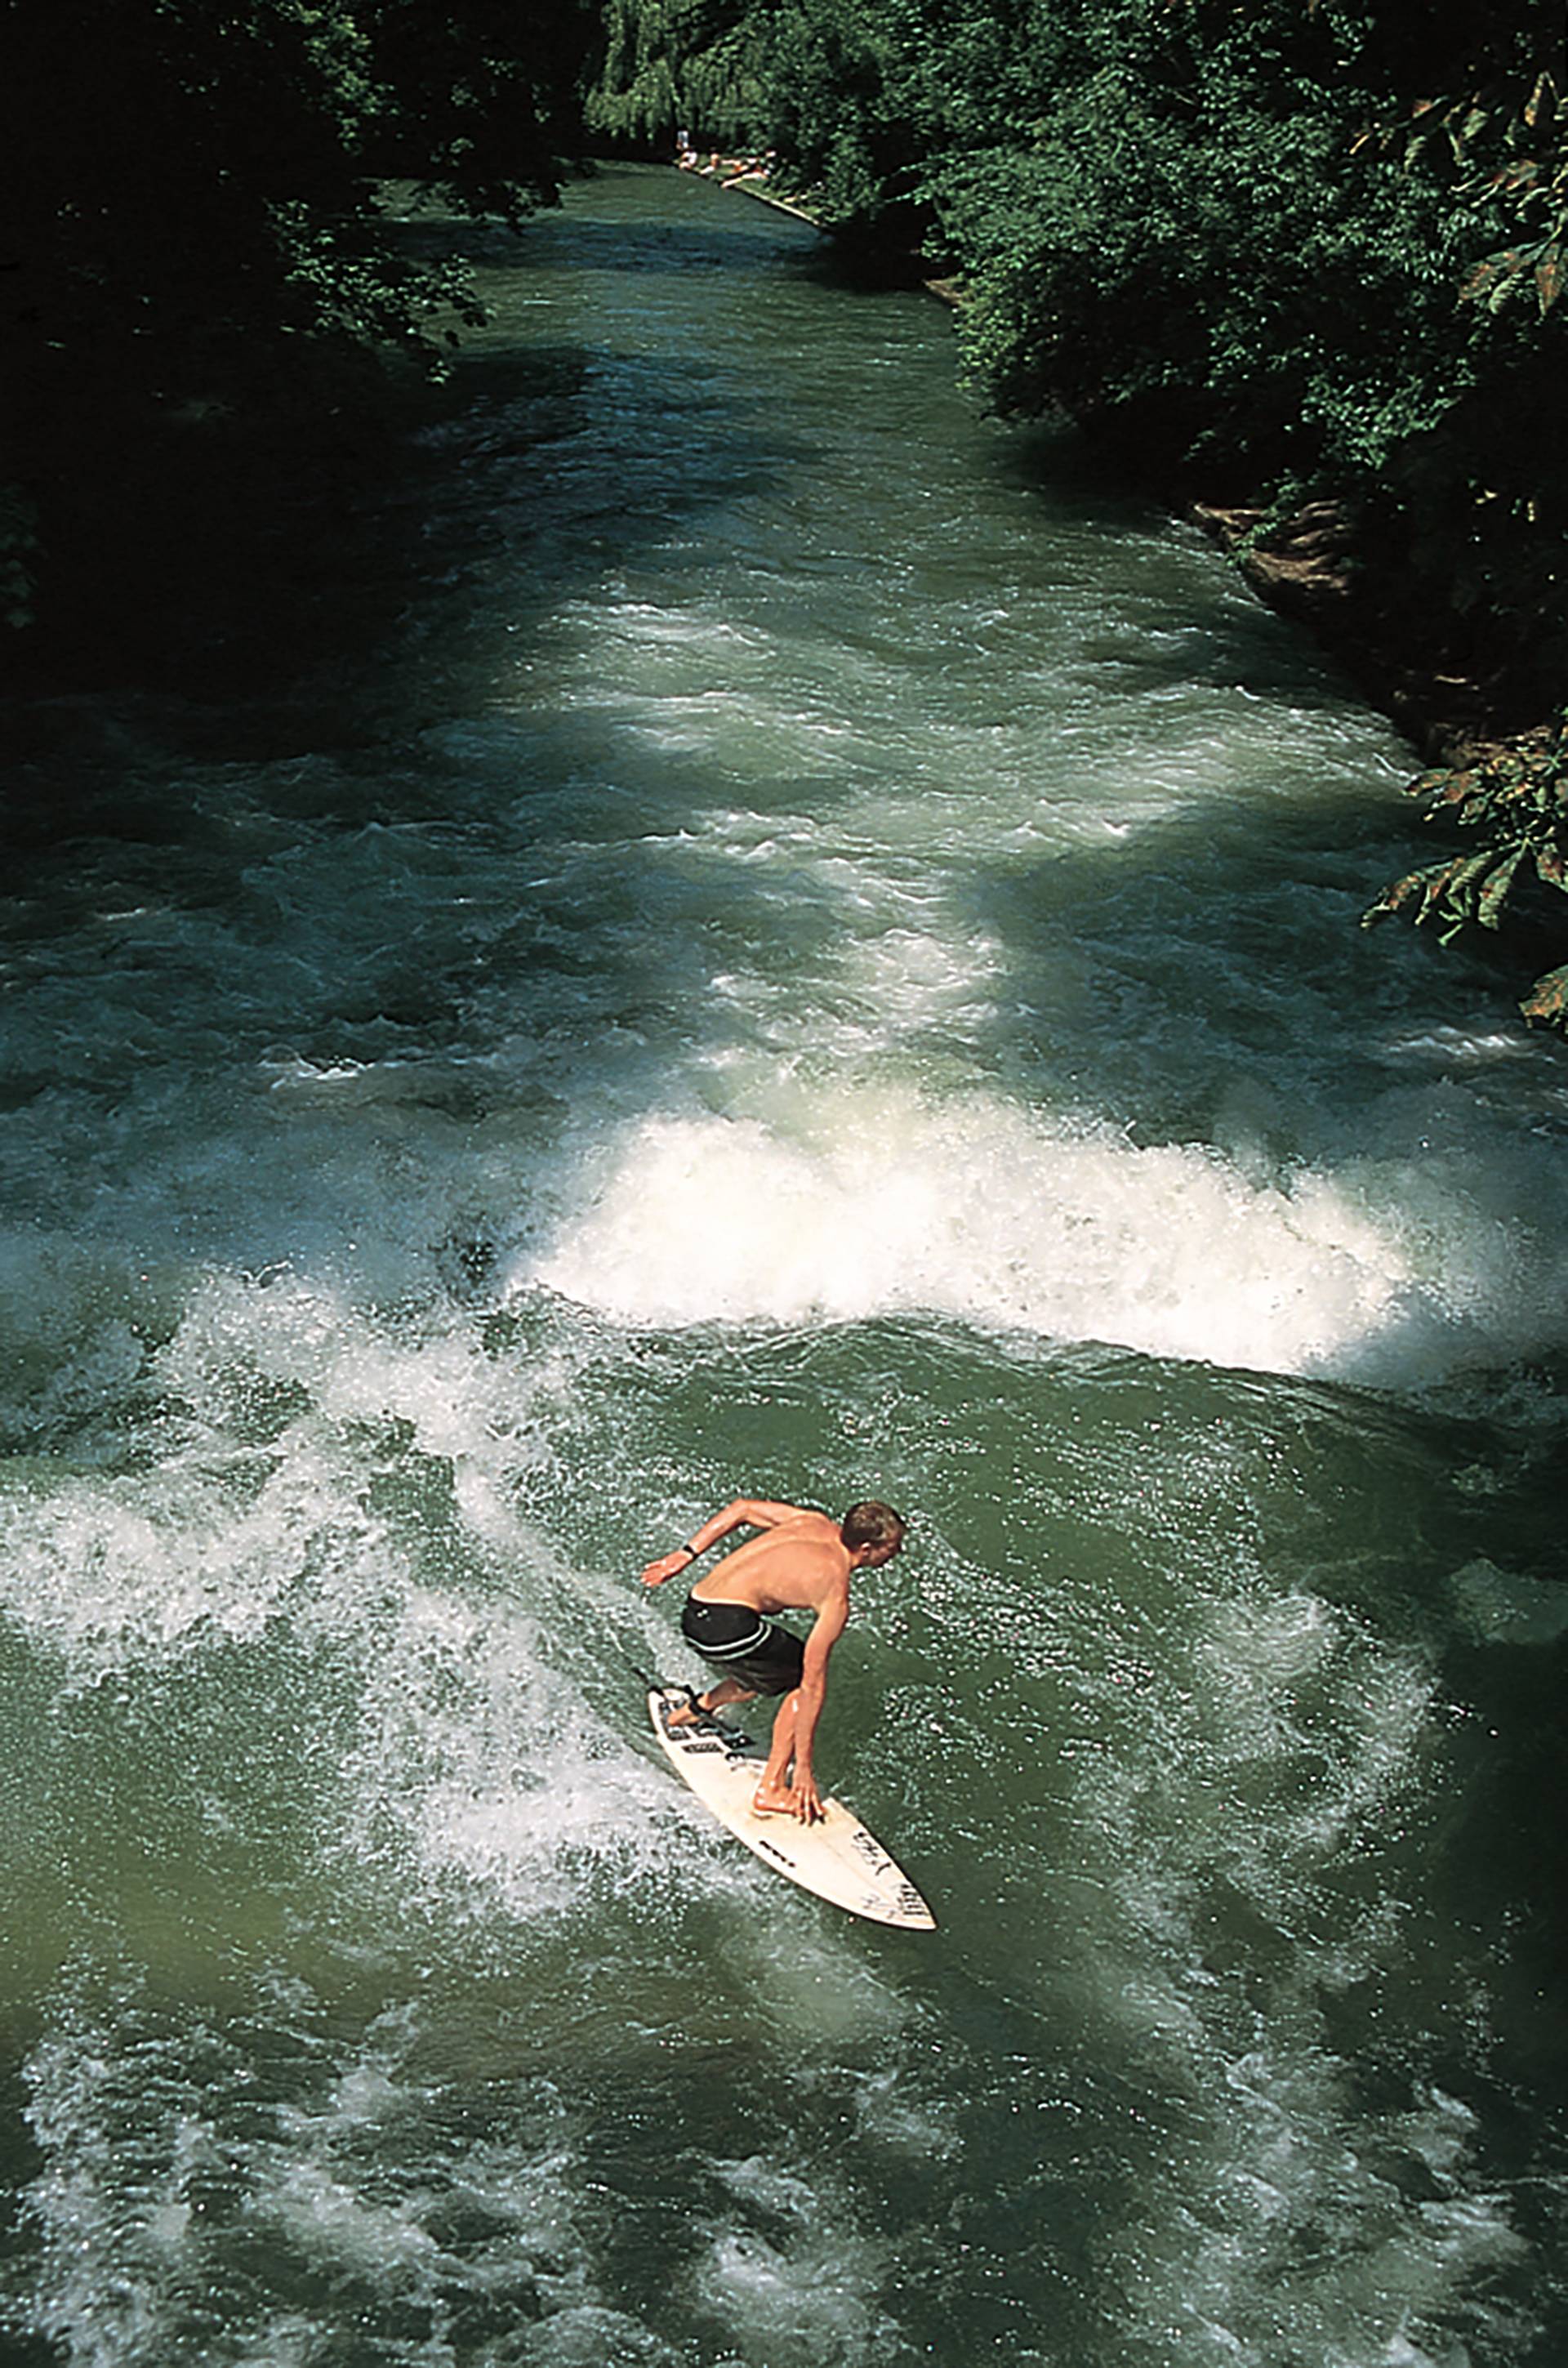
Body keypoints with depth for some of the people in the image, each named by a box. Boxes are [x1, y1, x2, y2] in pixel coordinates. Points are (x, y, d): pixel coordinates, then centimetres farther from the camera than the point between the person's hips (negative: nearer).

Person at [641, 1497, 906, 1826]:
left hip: (694, 1613, 9)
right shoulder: (835, 1596, -12)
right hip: (726, 1623, -8)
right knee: (804, 1682, 4)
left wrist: (686, 1555, 16)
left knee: (769, 1673, 27)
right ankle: (771, 1790, 1)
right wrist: (803, 1766, -7)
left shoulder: (817, 1523, 8)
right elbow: (813, 1683, -11)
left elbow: (742, 1508, 13)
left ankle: (696, 1709, 39)